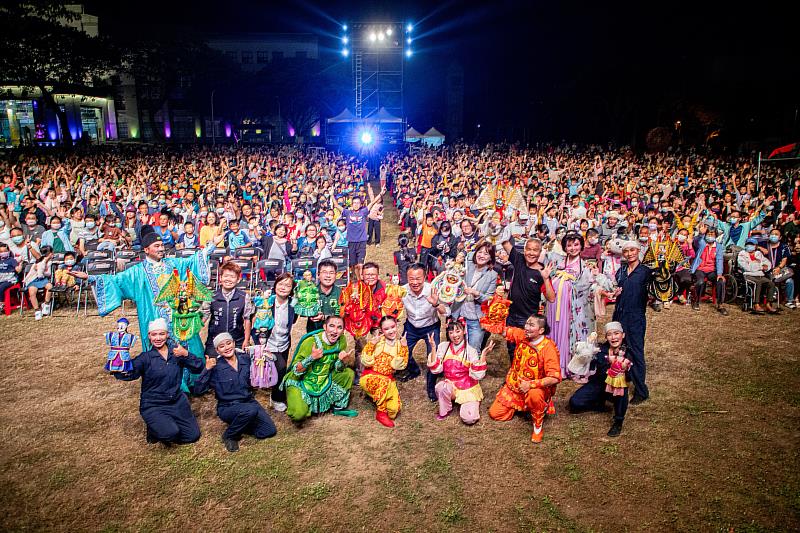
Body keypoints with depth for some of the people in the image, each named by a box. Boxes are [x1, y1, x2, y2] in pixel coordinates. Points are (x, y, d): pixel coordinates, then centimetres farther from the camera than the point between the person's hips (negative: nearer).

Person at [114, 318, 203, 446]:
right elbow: (128, 373, -21)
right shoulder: (145, 357, -5)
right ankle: (154, 431, 9)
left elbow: (199, 368, -6)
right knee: (170, 433, -27)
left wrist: (186, 354, -23)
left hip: (177, 402, 4)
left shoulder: (176, 353, 2)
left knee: (193, 436, 0)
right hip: (153, 406, -3)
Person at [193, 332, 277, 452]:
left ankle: (239, 424, 14)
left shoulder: (245, 359, 1)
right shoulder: (216, 367, -11)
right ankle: (229, 436, -8)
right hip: (227, 407, -4)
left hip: (249, 402, 5)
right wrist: (207, 369, -27)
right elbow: (198, 390, -17)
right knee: (250, 410, -36)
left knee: (270, 431, -11)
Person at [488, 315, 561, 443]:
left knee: (534, 394, -41)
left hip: (537, 388, -5)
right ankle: (521, 406, 26)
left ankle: (538, 426, -13)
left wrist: (530, 384, -33)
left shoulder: (548, 347, -25)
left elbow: (555, 378, -29)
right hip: (513, 387, 5)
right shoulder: (521, 335, -10)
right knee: (495, 413, 0)